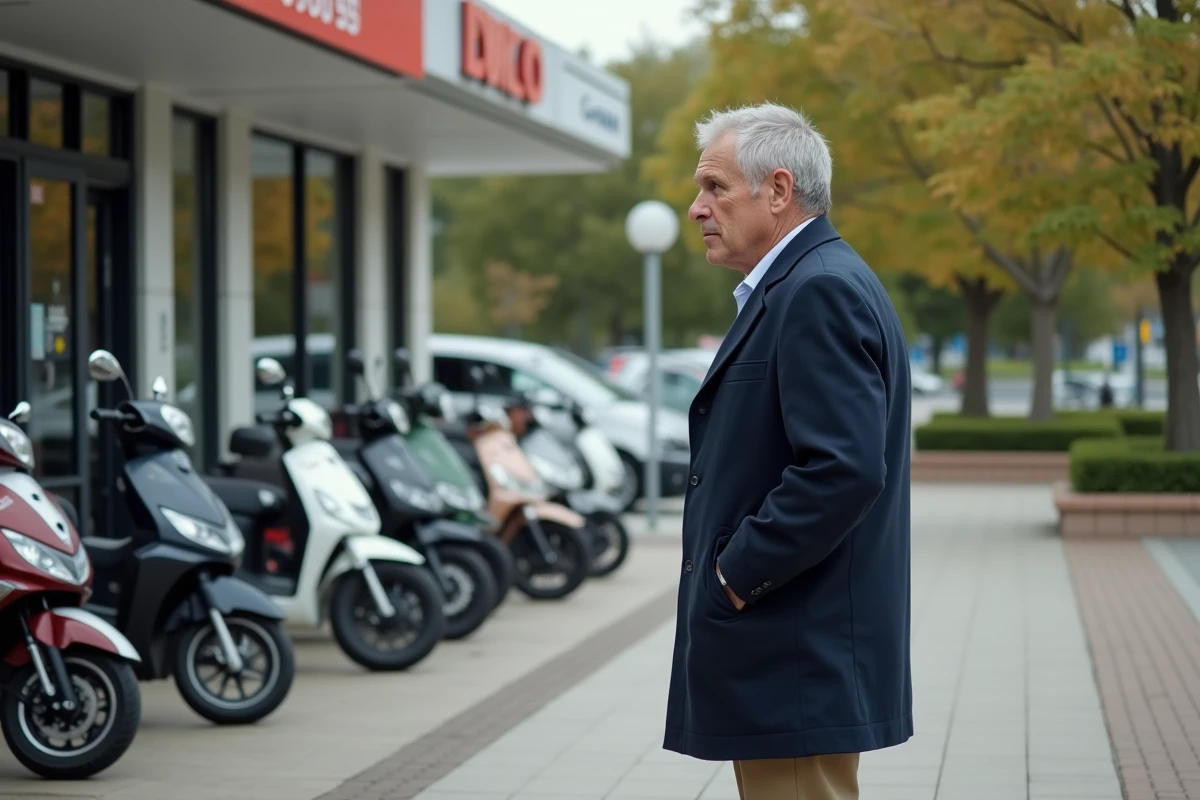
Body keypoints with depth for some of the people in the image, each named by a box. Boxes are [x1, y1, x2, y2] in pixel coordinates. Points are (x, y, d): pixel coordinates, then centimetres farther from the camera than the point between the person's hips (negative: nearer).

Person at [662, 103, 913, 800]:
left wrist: (739, 571, -19)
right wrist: (735, 568, 11)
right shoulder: (795, 286, 18)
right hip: (786, 661, 11)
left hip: (801, 665, -11)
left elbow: (843, 467, -27)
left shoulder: (821, 292, -16)